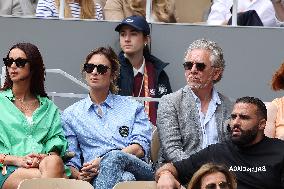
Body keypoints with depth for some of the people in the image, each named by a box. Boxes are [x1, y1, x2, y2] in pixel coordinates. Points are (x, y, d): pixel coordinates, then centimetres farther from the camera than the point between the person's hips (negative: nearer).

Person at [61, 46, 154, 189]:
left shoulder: (132, 107, 21)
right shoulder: (70, 115, 23)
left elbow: (140, 148, 5)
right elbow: (70, 161, 16)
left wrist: (102, 161, -10)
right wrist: (79, 176, -10)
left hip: (138, 169, 1)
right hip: (97, 177, -1)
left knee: (114, 157, -40)